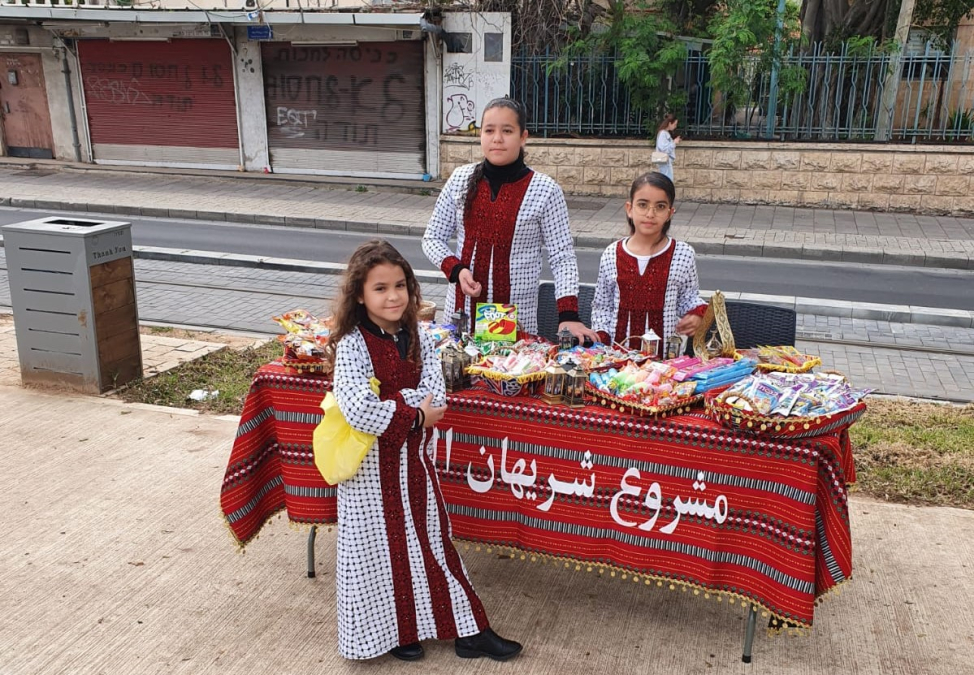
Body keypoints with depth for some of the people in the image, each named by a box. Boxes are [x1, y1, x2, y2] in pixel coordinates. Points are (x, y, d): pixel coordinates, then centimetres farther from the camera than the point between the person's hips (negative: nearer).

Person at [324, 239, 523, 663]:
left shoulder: (417, 338, -1)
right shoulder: (352, 345, -17)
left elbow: (436, 397, -10)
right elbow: (358, 411, -29)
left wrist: (387, 404, -21)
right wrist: (414, 414, -20)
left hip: (412, 456, 5)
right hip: (373, 462, -5)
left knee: (431, 540, 15)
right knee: (381, 545, 9)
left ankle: (467, 630, 25)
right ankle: (391, 630, 30)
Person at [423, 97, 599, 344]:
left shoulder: (545, 190, -8)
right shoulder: (460, 180, 0)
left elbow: (562, 257, -6)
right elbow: (433, 237, 7)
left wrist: (568, 315, -17)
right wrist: (456, 269, -12)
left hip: (518, 318, -2)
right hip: (462, 311, 3)